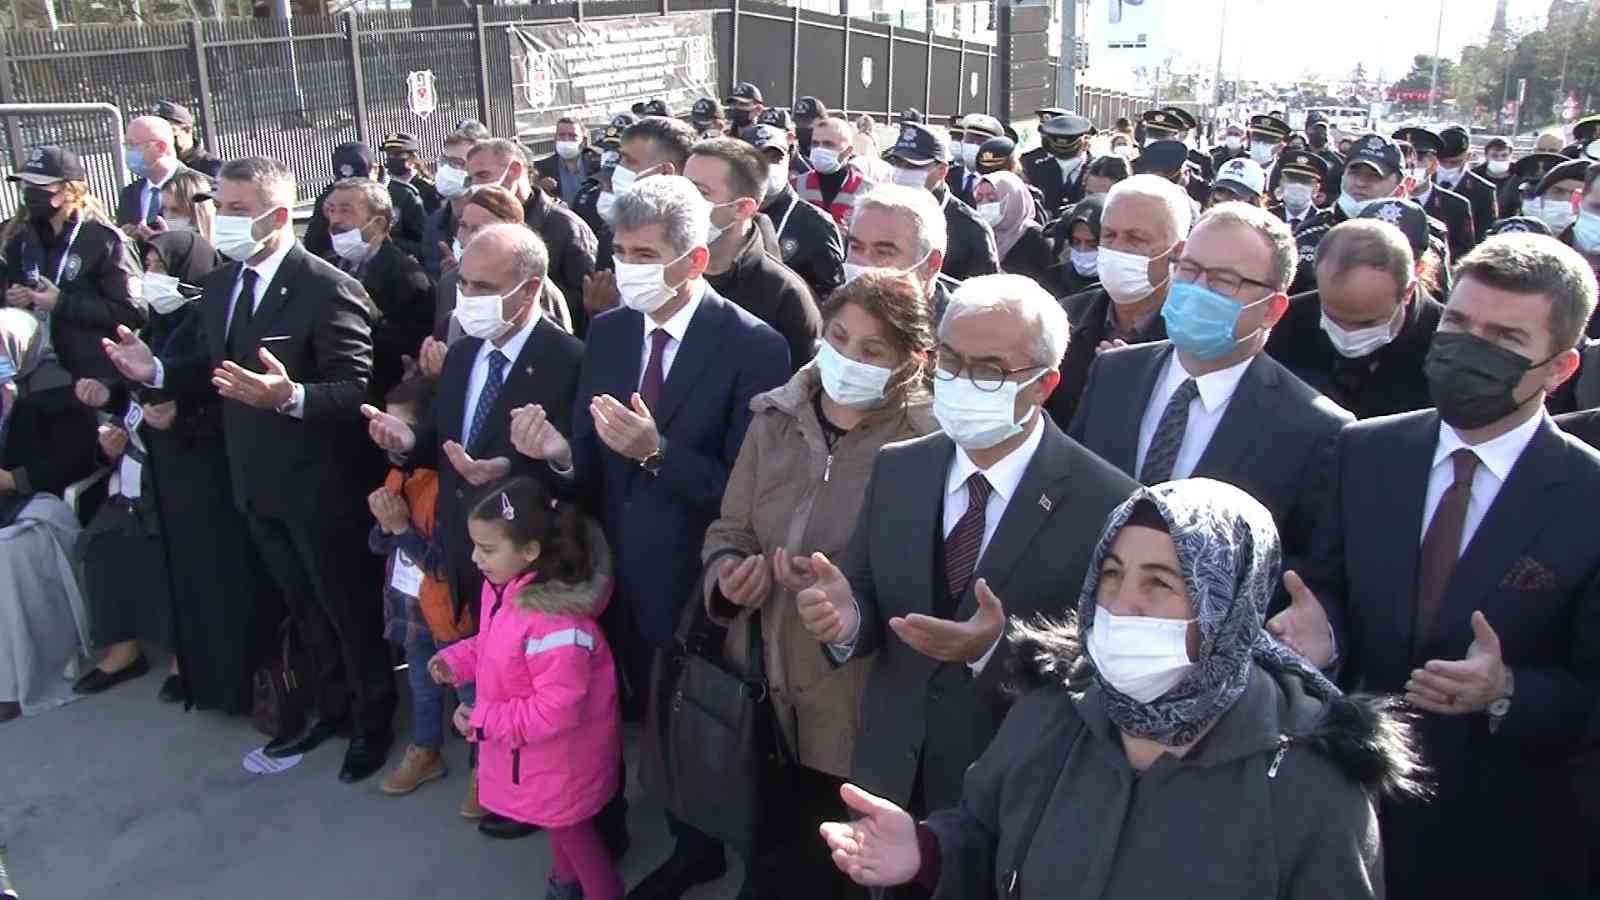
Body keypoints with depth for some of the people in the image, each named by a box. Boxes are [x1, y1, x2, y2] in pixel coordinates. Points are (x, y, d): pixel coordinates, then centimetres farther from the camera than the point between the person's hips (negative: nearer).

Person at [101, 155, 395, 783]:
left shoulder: (328, 290, -21)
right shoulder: (220, 285, 5)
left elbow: (356, 392, -24)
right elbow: (209, 367, 10)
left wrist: (291, 395, -41)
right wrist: (157, 370, -10)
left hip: (319, 486, -8)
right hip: (258, 484, 8)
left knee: (347, 607, 10)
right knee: (303, 607, 23)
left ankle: (372, 719, 30)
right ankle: (332, 707, 42)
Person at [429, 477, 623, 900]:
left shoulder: (555, 620, -39)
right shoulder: (500, 587, -9)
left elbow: (558, 710, -35)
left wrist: (484, 721, -28)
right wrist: (457, 660, -7)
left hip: (560, 755, -9)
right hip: (533, 748, 9)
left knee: (570, 829, 18)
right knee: (554, 821, 32)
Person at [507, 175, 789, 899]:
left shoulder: (752, 347, -19)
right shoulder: (606, 333, 0)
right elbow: (595, 468, 2)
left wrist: (656, 451, -33)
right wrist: (562, 452, -20)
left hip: (702, 593, -6)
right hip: (629, 585, 6)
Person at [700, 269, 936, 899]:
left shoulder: (925, 441, -13)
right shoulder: (774, 420, 3)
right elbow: (729, 529, 9)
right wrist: (727, 578, -11)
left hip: (849, 705, -4)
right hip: (759, 684, 4)